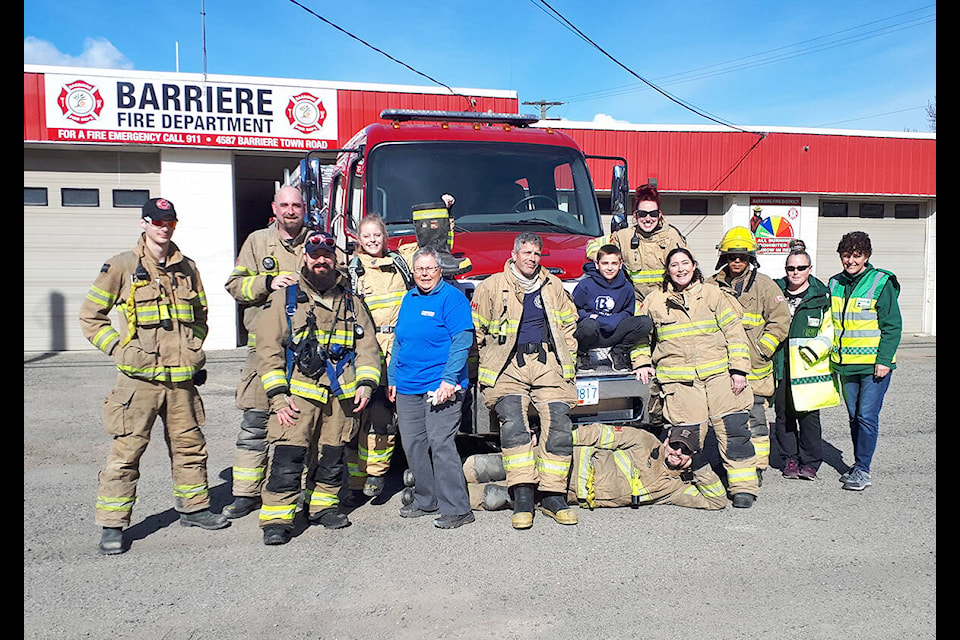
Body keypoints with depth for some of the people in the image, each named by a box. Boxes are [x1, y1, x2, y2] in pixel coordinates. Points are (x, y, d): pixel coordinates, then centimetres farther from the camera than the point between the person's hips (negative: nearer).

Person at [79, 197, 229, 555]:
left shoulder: (187, 268, 12)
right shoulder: (122, 266, -1)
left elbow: (200, 315, 24)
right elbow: (91, 317, 3)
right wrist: (120, 348, -6)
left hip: (182, 378, 5)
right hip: (139, 378, -4)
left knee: (190, 445, 13)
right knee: (126, 451, -3)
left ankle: (193, 508, 29)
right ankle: (112, 525, 8)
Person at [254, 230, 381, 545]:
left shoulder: (351, 303, 15)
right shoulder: (284, 299, 4)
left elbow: (367, 346, 14)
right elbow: (268, 350, -1)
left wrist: (365, 383, 0)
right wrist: (277, 396, -10)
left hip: (341, 396, 3)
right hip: (297, 392, -3)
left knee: (331, 457, 11)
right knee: (286, 458, -9)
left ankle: (323, 505, 29)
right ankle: (276, 518, -2)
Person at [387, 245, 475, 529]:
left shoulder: (452, 298, -5)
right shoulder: (409, 299, 16)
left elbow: (462, 342, -12)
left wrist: (449, 379, -20)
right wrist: (392, 379, 17)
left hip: (440, 387, -7)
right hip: (407, 388, 8)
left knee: (441, 445, -10)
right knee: (413, 446, 12)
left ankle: (456, 509, -2)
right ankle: (425, 501, 26)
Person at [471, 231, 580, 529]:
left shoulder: (553, 286, 18)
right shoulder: (492, 287, 8)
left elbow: (568, 325, 24)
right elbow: (477, 331, 10)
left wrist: (568, 364, 16)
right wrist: (491, 364, 4)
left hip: (548, 364, 3)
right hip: (508, 366, -2)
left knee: (558, 423, -12)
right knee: (513, 421, -23)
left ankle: (552, 496, -4)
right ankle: (523, 497, -21)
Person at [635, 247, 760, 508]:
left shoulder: (713, 294, 9)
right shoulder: (655, 301, 11)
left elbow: (734, 332, 7)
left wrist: (739, 369, 0)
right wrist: (643, 362, 11)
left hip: (719, 372, 0)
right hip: (678, 378, 0)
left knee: (733, 428, -6)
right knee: (688, 433, -5)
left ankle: (743, 486, 3)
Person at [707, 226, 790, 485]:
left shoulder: (764, 284, 3)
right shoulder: (712, 286, 9)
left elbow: (780, 321, 1)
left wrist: (761, 350, -6)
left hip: (754, 369, -2)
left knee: (755, 419, -1)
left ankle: (757, 467, 9)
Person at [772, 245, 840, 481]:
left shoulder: (822, 296, 1)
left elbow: (831, 329, 1)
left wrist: (816, 348, -13)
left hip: (808, 367, -3)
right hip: (779, 365, 3)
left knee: (809, 415, 1)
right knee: (783, 414, 7)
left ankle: (810, 461, 15)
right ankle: (790, 459, 20)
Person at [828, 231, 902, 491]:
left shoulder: (881, 283, -7)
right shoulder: (834, 284, 8)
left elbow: (892, 326, -8)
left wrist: (884, 360, -14)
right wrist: (831, 357, 13)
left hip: (875, 364, -5)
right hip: (846, 364, 5)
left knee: (867, 417, -8)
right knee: (854, 417, 12)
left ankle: (862, 470, 0)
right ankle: (859, 467, 23)